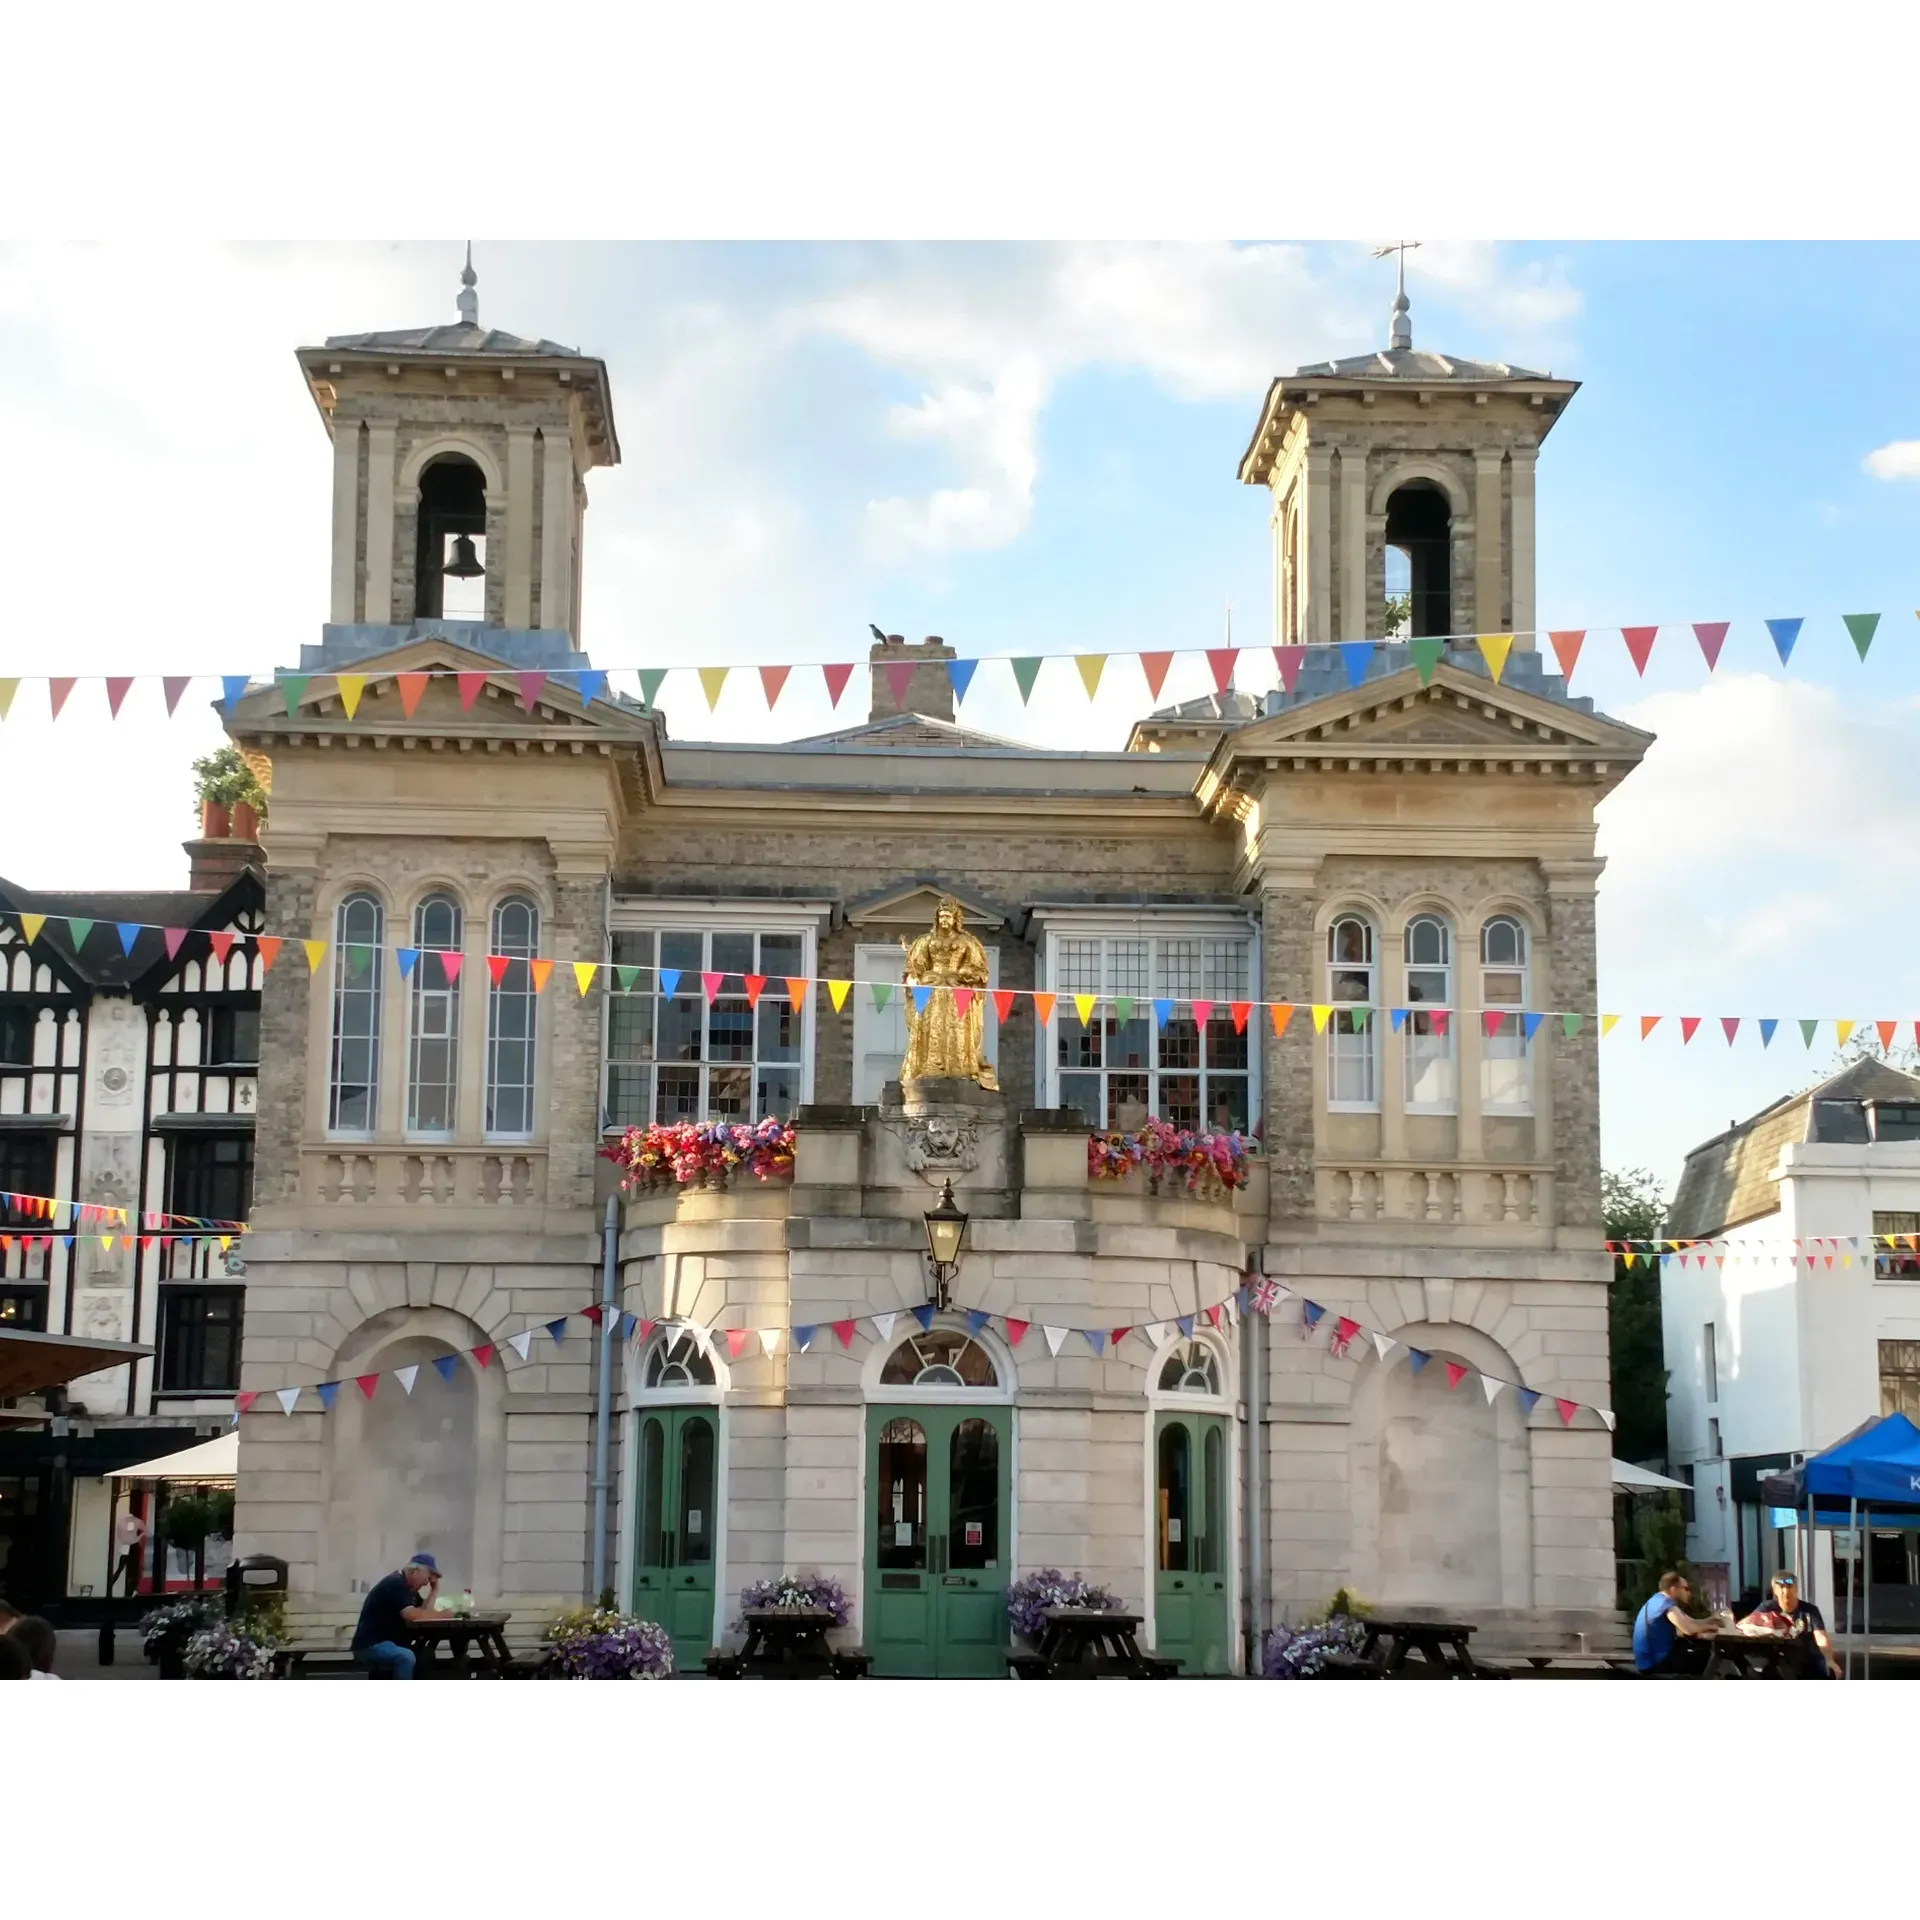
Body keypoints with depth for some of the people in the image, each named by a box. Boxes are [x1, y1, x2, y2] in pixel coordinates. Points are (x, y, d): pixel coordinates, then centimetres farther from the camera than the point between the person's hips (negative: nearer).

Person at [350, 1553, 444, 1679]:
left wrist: (435, 1590, 2)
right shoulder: (395, 1584, -15)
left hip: (385, 1645, 11)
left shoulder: (405, 1587, 17)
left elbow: (423, 1612, 10)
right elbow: (411, 1614, -26)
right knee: (406, 1657, -32)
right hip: (370, 1646, -11)